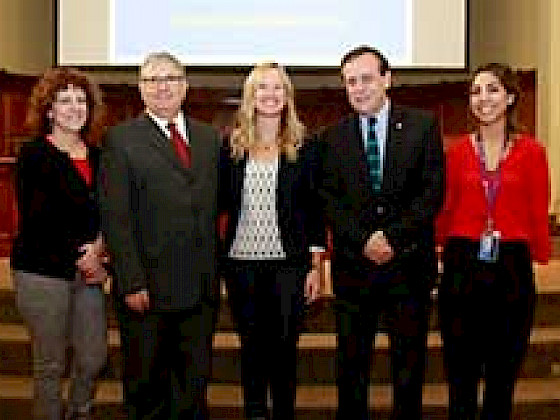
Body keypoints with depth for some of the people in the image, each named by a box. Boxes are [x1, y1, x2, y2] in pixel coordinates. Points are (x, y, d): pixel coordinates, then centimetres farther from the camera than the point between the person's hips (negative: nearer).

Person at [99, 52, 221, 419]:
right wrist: (132, 283, -15)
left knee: (196, 379, 13)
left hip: (201, 288, 4)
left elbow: (214, 206, 12)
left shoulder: (209, 137, 11)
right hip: (148, 288, -4)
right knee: (146, 383, 11)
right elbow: (116, 218, -9)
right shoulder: (122, 140, -4)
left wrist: (215, 271, 5)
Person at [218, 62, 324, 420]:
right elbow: (220, 203, 8)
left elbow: (314, 209, 1)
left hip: (289, 262, -1)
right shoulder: (232, 146, 5)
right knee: (252, 347, 11)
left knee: (285, 347, 5)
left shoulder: (303, 147, 1)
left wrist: (316, 266, -3)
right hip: (242, 261, 1)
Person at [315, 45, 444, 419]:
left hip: (409, 263, -1)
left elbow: (433, 192, -5)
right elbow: (330, 201, 1)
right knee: (351, 365, 9)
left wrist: (392, 237, -14)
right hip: (354, 265, 1)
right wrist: (364, 241, -13)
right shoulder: (334, 137, 6)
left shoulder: (423, 126, 1)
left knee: (409, 363, 10)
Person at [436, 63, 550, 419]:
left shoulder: (532, 152, 0)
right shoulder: (457, 151, 4)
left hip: (512, 270, -1)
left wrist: (540, 260, -4)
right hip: (462, 268, 1)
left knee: (502, 378, 11)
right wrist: (445, 252, 3)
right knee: (461, 376, 10)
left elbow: (538, 216, 0)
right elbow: (446, 212, 8)